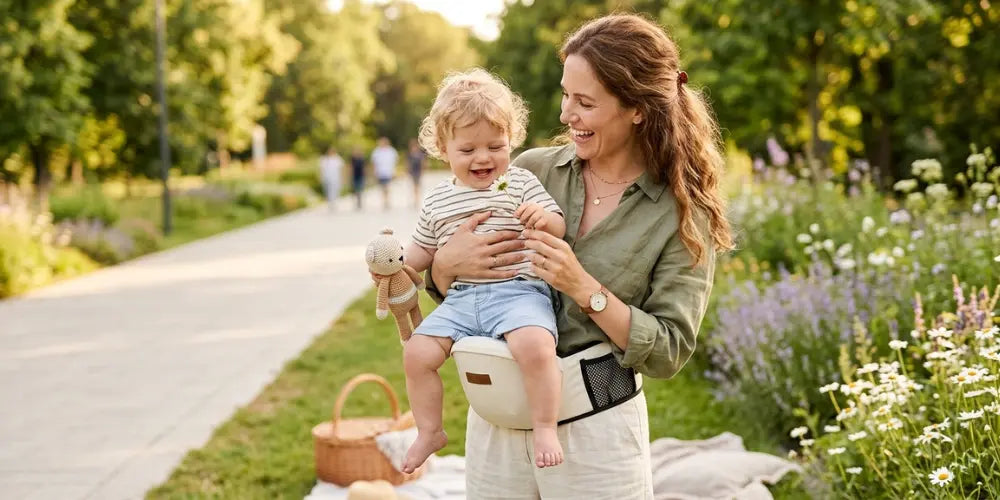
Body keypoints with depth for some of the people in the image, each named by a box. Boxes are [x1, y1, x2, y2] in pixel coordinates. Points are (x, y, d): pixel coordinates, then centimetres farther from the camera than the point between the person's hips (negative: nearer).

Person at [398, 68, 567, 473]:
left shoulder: (521, 183, 4)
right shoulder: (437, 201, 15)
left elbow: (560, 230, 2)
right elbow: (422, 249, 25)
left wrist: (544, 218, -21)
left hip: (518, 291, -4)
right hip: (460, 299, 5)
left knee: (534, 345, -33)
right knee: (417, 352, -10)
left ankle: (545, 427, -16)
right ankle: (429, 431, 11)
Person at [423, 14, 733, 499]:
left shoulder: (683, 213, -7)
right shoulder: (532, 169, 0)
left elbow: (668, 353, -11)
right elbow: (449, 291, 8)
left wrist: (585, 288, -21)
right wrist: (446, 263, -14)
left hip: (596, 434, -3)